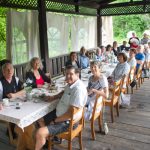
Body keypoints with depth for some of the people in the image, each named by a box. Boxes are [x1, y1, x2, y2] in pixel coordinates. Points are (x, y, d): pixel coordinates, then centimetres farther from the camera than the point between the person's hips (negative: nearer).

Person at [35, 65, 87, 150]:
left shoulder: (78, 89, -28)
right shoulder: (70, 84, 3)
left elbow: (71, 113, -29)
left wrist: (56, 120, -16)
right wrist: (54, 97, 12)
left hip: (67, 122, -10)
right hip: (59, 114, 11)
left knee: (40, 133, -22)